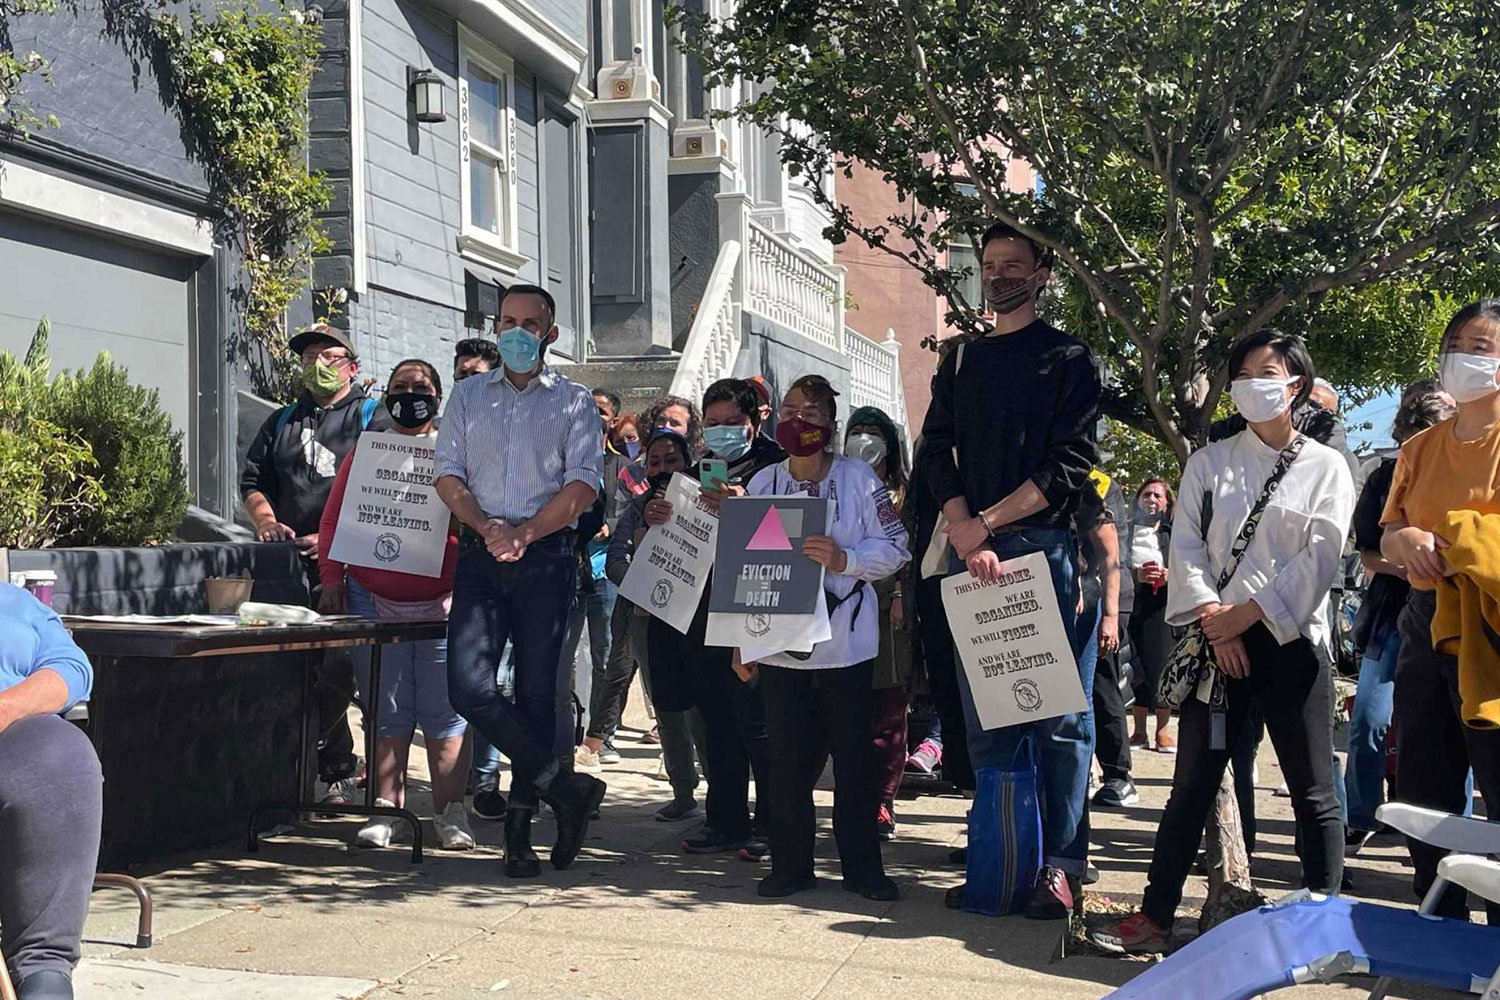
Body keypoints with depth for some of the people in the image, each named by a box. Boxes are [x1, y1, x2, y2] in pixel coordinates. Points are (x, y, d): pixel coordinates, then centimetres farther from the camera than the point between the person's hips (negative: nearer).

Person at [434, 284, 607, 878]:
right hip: (480, 557, 2)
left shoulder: (574, 402, 8)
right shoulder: (468, 395, 16)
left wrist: (525, 532, -15)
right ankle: (565, 790, 1)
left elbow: (583, 485, -3)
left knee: (536, 692, 1)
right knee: (469, 687, -13)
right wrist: (486, 526, -11)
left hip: (545, 558, -2)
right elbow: (448, 474, 7)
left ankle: (519, 828, 12)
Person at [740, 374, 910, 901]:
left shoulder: (858, 477, -1)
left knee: (854, 757, 4)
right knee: (787, 759, 5)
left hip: (846, 642, -2)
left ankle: (862, 866, 15)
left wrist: (844, 559, -22)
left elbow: (895, 548, -5)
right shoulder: (762, 483, 8)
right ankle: (791, 864, 17)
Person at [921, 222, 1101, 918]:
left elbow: (1070, 466, -6)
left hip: (1042, 546, -4)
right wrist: (964, 533, -9)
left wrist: (986, 522, -11)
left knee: (1058, 712, -5)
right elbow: (937, 451, 7)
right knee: (983, 714, 6)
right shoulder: (960, 362, 18)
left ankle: (1061, 865, -1)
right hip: (971, 550, 5)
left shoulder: (1066, 359, 5)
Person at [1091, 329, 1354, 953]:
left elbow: (1321, 558, -6)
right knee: (1193, 785, 5)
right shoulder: (1208, 463, 11)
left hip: (1291, 640, -2)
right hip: (1218, 640, 2)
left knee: (1313, 791, 3)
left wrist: (1249, 613, -13)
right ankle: (1154, 917, 10)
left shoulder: (1325, 467, 4)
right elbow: (1186, 547, 2)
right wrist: (1213, 618, -12)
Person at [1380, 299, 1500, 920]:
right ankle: (1441, 933, 25)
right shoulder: (1419, 449, 15)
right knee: (1422, 792, 11)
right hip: (1425, 623, 6)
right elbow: (1386, 538, 15)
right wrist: (1404, 541, -7)